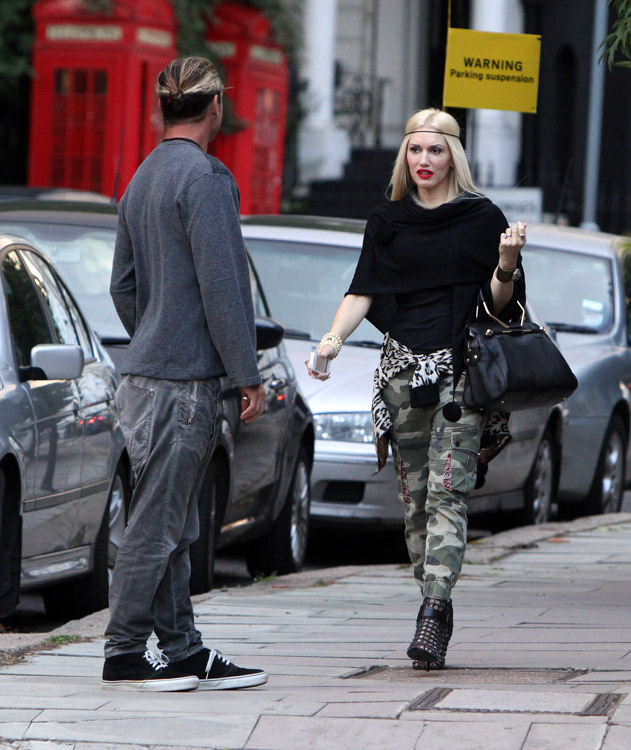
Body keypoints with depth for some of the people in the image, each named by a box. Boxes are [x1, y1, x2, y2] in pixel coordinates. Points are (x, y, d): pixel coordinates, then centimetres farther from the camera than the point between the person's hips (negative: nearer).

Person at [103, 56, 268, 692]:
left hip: (147, 375, 9)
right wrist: (248, 376, -13)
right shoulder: (204, 178, -13)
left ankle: (182, 651, 13)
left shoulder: (141, 179, 16)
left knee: (171, 524, 10)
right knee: (157, 523, -6)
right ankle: (124, 655, -4)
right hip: (186, 379, -9)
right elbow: (222, 286, -17)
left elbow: (123, 287, 21)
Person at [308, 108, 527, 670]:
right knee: (414, 496, 3)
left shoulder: (482, 217, 3)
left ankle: (434, 615, -21)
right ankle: (434, 604, 12)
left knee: (448, 491, -13)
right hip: (403, 368, 4)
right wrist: (333, 339, -11)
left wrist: (506, 265, -18)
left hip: (461, 371, -4)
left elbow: (499, 304, 2)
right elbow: (363, 292, 5)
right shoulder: (388, 221, 13)